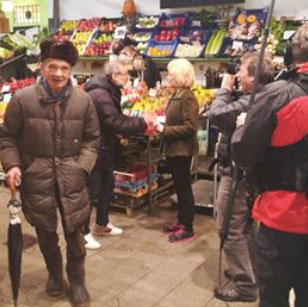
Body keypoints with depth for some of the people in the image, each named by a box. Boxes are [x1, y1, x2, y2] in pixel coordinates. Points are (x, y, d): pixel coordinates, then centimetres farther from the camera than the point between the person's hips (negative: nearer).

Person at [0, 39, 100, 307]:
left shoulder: (83, 100, -5)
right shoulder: (23, 99, -9)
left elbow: (92, 138, 5)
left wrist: (82, 166, -7)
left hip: (72, 178, 0)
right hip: (37, 177, 0)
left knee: (75, 232, 7)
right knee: (45, 232, 16)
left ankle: (77, 280, 31)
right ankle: (54, 272, 44)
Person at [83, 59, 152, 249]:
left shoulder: (108, 91, 10)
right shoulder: (100, 95, -25)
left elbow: (117, 118, 13)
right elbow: (117, 123, -28)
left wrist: (139, 123, -2)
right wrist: (142, 122, -18)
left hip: (105, 148, 11)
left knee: (107, 186, 19)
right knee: (91, 190, 0)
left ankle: (102, 224, 34)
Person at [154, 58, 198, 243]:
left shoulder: (188, 97, -18)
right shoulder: (176, 96, 10)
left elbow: (190, 127, -23)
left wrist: (165, 130, -19)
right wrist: (162, 126, 2)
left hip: (182, 150, -9)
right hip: (174, 149, 9)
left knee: (184, 187, 1)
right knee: (178, 187, 17)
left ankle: (188, 228, 13)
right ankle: (181, 221, 30)